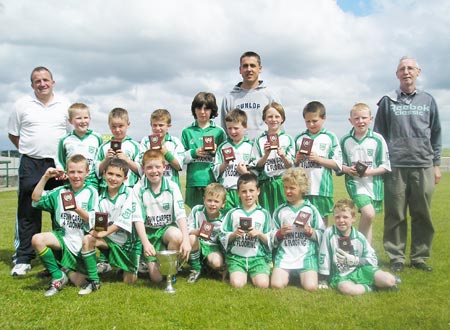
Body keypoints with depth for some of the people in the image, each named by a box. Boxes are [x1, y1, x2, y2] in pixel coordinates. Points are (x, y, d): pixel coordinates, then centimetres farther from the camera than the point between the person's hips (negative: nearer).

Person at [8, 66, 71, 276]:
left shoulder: (65, 105, 7)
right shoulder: (22, 105, 5)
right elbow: (13, 134, 12)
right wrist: (29, 149, 5)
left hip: (58, 165, 1)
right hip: (30, 165, -1)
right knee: (27, 213, 0)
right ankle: (23, 259, 8)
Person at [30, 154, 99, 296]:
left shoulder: (91, 192, -4)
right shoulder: (60, 191, 5)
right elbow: (36, 198, 1)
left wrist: (77, 209, -28)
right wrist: (45, 177, -6)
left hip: (81, 241, -2)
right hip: (63, 236, 2)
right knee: (37, 239, -29)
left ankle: (66, 269, 32)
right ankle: (58, 276, -10)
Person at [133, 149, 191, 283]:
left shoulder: (172, 187, -8)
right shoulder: (138, 189, -10)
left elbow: (181, 215, -15)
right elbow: (138, 218, -14)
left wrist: (186, 240, -28)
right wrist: (145, 243, -27)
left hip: (167, 227, 1)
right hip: (149, 231, -1)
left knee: (177, 236, -36)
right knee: (156, 277, -10)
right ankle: (149, 261, 27)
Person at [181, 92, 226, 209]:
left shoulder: (219, 132, 8)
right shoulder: (187, 132, 11)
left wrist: (216, 152, -11)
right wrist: (194, 153, -9)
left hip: (214, 181, -1)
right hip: (193, 182, 1)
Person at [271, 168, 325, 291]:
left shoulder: (311, 209, 4)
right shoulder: (280, 210, 7)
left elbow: (322, 235, 4)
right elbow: (272, 238, 11)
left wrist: (310, 231, -14)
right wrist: (280, 233, -8)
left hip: (307, 256, -1)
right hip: (284, 255, 1)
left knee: (311, 287, -18)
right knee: (276, 285, -17)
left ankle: (301, 276, 15)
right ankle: (288, 275, 15)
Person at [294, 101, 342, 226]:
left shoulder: (330, 137, 2)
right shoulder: (299, 138, 10)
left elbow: (337, 164, -4)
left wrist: (318, 158, -12)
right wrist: (297, 160, -7)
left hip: (322, 188, -2)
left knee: (322, 220, 6)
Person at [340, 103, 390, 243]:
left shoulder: (378, 139, -3)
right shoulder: (345, 140, 1)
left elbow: (385, 166, 0)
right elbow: (339, 163, 7)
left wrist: (370, 171, -15)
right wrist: (347, 169, -13)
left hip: (374, 183, 2)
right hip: (354, 182, -2)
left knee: (366, 218, 12)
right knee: (369, 214, -20)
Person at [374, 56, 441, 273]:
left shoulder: (428, 101, 11)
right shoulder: (388, 101, 7)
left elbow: (436, 134, 13)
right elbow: (378, 134, 7)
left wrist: (436, 164, 9)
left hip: (423, 167, 2)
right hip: (395, 167, -1)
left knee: (423, 216, 4)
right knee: (395, 216, 1)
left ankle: (419, 257, 15)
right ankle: (396, 257, 11)